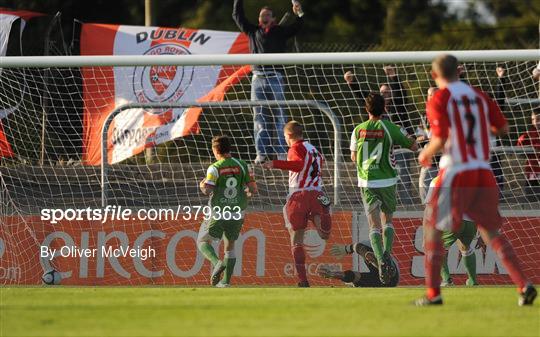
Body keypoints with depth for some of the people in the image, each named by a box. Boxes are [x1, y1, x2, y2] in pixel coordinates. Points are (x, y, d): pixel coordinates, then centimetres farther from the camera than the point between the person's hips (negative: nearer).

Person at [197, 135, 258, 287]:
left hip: (218, 213, -4)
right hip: (237, 213, 4)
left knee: (203, 242, 11)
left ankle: (217, 262, -17)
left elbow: (207, 190, -18)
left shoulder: (214, 168, -10)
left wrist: (202, 185, 4)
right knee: (230, 246, 21)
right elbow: (253, 189, -1)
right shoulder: (241, 165, 0)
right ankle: (225, 281, 15)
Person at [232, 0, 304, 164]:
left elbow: (296, 27, 2)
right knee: (259, 117, 0)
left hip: (275, 78, -2)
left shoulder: (280, 32, 11)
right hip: (258, 77, 2)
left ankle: (282, 153, -4)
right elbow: (237, 15, 21)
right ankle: (261, 153, 0)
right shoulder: (253, 31, 17)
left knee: (278, 117, -4)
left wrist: (299, 14, -16)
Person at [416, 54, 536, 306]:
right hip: (483, 173, 5)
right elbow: (503, 128, 12)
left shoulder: (439, 100, -7)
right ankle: (524, 285, -4)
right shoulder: (479, 96, 10)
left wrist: (426, 154, 3)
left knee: (432, 228, 8)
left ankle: (433, 293, 3)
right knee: (490, 231, 12)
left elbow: (440, 139, -17)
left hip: (455, 174, -5)